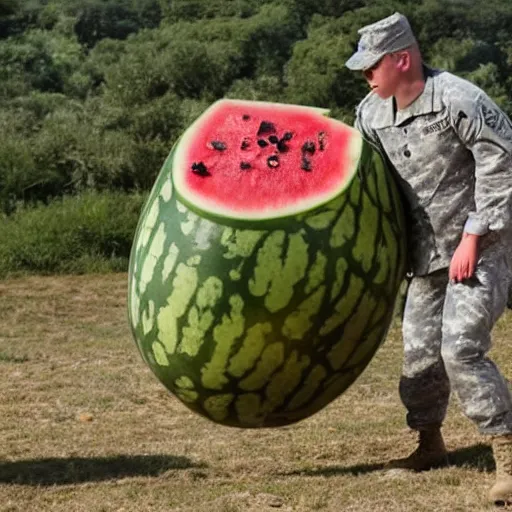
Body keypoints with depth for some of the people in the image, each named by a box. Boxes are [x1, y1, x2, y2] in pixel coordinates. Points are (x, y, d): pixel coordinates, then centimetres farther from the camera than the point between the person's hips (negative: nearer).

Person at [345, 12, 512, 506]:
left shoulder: (459, 101, -23)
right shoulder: (371, 113, 0)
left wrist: (472, 241, -20)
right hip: (429, 249, 8)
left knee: (461, 348, -18)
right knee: (419, 348, 12)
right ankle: (429, 443, 33)